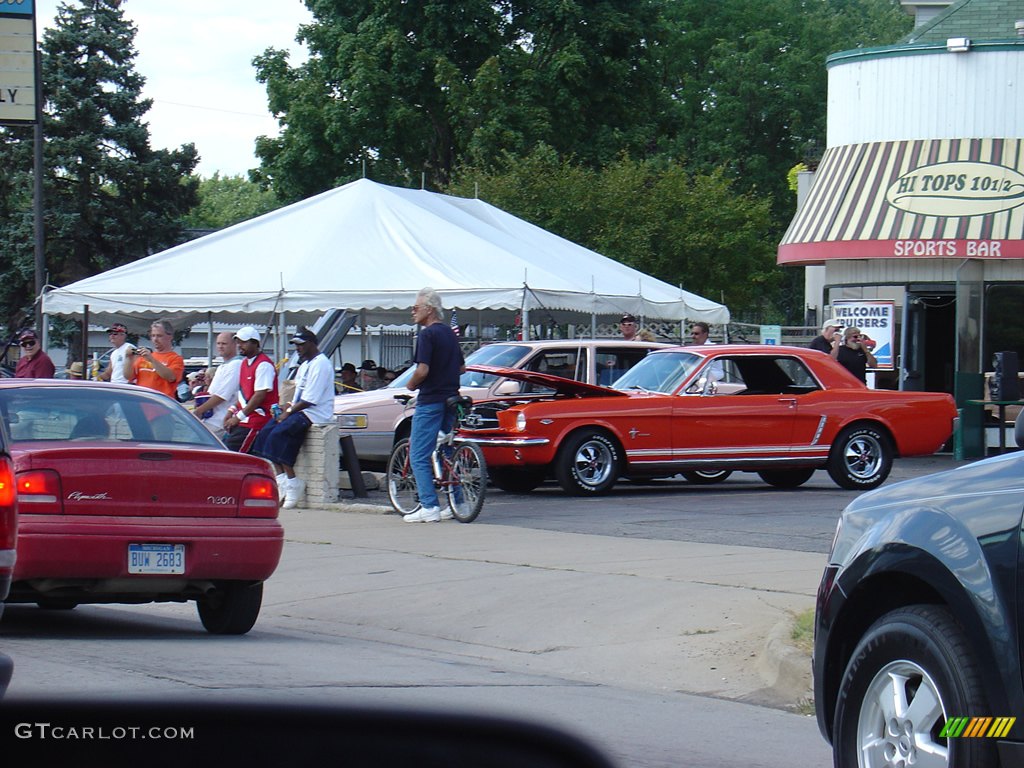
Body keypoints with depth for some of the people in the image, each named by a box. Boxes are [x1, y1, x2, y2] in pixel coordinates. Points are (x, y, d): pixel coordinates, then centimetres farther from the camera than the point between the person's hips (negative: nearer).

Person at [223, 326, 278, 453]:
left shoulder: (264, 365, -12)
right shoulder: (243, 363, 19)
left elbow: (260, 395, -18)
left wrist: (239, 416, -18)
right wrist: (232, 410, 9)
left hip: (256, 420, -10)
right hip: (243, 419, 10)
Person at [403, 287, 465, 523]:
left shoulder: (427, 334, -13)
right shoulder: (450, 333, 14)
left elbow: (422, 370, -20)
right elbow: (462, 368, 19)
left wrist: (410, 385, -3)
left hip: (430, 401, -9)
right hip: (451, 398, 9)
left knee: (419, 455, -6)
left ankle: (429, 507, -13)